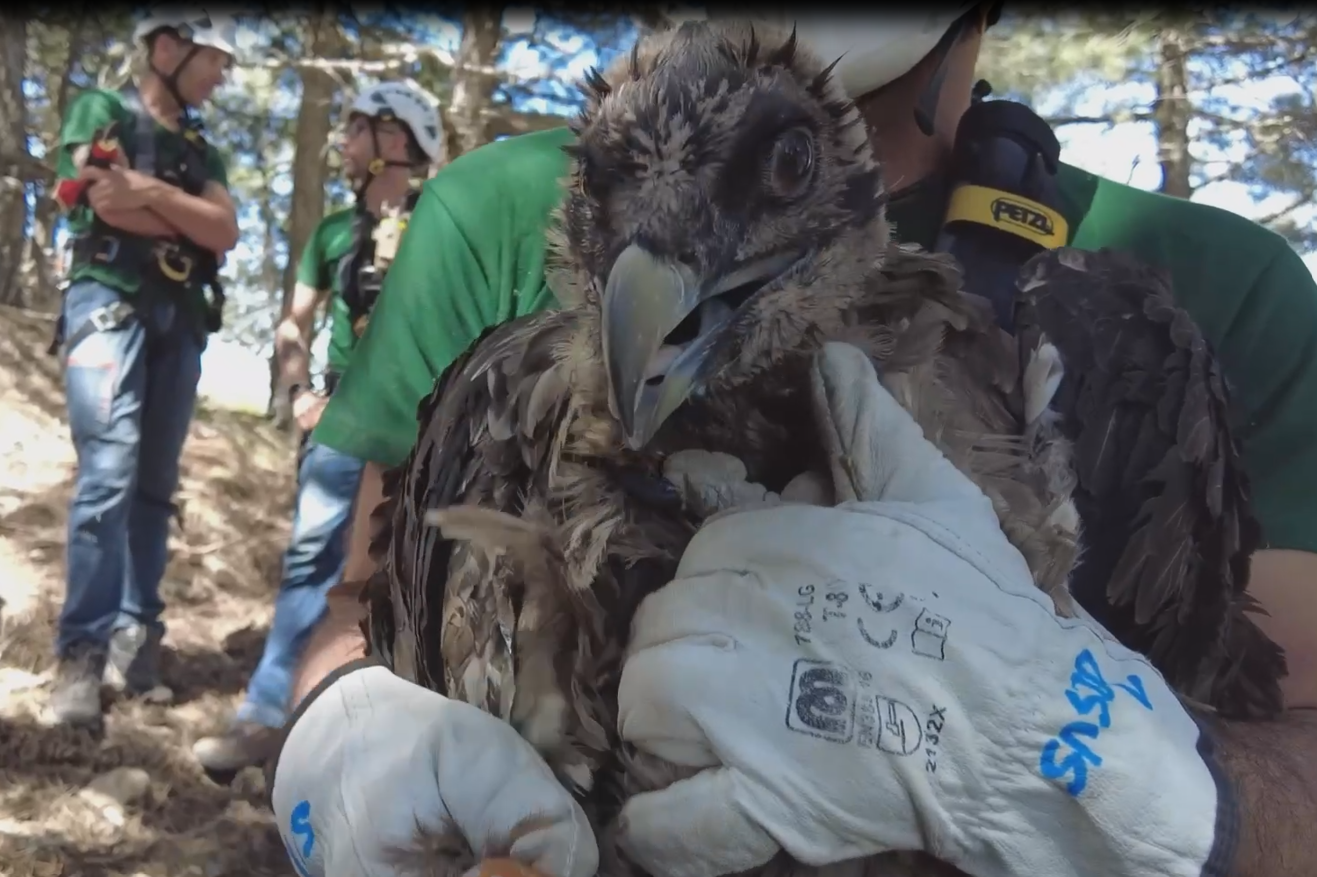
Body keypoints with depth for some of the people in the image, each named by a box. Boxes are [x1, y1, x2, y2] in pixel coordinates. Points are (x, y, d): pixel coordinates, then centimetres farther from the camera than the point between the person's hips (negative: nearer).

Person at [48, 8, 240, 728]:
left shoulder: (202, 153, 23)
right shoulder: (100, 111, 8)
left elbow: (227, 232, 5)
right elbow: (109, 202, -9)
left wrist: (154, 193, -7)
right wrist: (187, 220, 1)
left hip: (180, 319, 6)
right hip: (111, 303, -6)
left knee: (154, 485, 2)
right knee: (110, 473, -19)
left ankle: (134, 639, 5)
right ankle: (83, 654, -19)